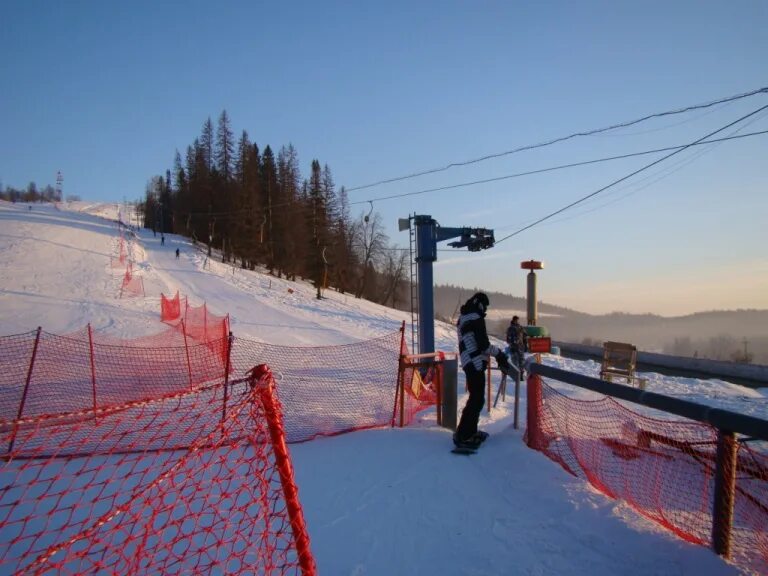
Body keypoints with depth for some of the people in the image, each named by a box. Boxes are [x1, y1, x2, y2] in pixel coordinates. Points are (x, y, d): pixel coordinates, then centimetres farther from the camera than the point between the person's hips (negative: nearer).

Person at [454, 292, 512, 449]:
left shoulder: (464, 318, 16)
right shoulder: (476, 318, -14)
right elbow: (484, 344, -18)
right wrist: (499, 354, -3)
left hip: (469, 362, 10)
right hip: (475, 363, -10)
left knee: (476, 397, 19)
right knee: (477, 399, -7)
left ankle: (470, 431, 27)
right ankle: (462, 436, -5)